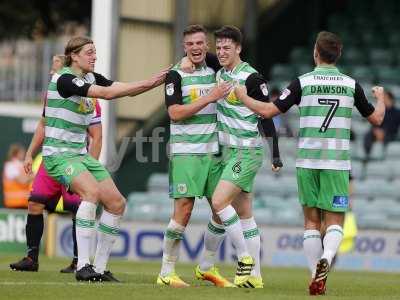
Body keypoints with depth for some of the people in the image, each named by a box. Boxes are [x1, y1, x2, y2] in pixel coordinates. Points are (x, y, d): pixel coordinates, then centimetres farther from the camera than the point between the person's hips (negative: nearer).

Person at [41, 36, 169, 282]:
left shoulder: (91, 78, 10)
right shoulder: (64, 79, -16)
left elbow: (127, 90, 3)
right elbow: (107, 93, -25)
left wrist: (158, 80, -13)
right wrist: (148, 82, -24)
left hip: (80, 153, 9)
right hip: (59, 153, -9)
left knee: (117, 203, 1)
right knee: (91, 191, -32)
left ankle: (99, 268, 8)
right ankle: (83, 266, -32)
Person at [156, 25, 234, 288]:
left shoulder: (214, 73, 13)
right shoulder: (176, 75, -5)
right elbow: (175, 113, -14)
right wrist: (209, 98, -17)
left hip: (213, 151, 6)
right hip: (185, 152, -6)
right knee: (184, 210, -12)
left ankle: (208, 268, 20)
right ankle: (166, 273, -4)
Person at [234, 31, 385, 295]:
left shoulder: (302, 82, -2)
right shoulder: (351, 85, 3)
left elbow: (268, 111, -2)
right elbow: (376, 118, 14)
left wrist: (243, 96, 15)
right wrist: (380, 97, 36)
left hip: (307, 162, 0)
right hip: (337, 163, 0)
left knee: (311, 221, 10)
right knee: (335, 222, 3)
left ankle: (316, 278, 5)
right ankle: (326, 257, -27)